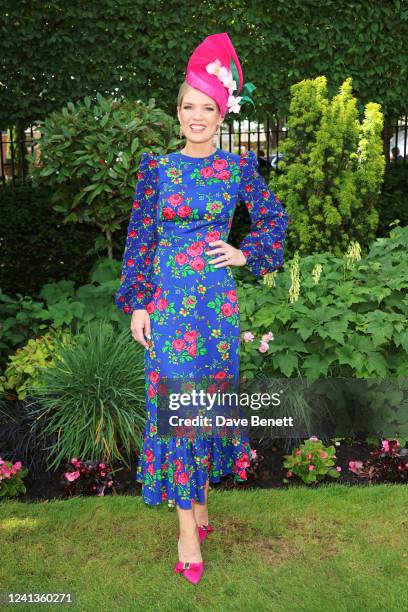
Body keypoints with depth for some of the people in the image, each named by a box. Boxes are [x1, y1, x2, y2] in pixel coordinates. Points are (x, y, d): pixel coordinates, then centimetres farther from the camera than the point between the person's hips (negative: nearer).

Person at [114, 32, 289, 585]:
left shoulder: (238, 167, 3)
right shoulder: (157, 167, 2)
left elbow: (274, 217, 14)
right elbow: (140, 237, 2)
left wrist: (246, 254, -1)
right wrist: (138, 303, -1)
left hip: (217, 298, 1)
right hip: (169, 296, -1)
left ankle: (199, 497, 30)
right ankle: (188, 527, 6)